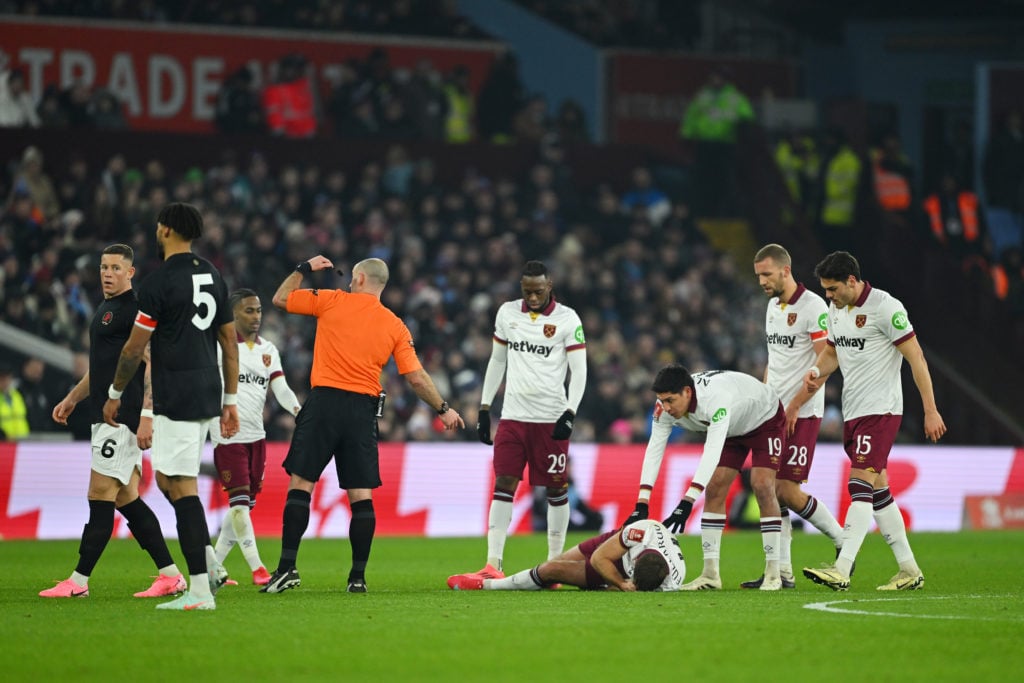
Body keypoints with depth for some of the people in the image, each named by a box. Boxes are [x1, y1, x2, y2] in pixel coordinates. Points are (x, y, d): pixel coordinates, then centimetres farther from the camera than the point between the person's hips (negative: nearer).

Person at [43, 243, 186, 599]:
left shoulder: (135, 308, -9)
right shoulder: (104, 310, 20)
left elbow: (152, 364, -16)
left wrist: (146, 414, -22)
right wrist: (71, 399, 30)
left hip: (122, 418, -10)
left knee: (100, 498, -8)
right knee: (127, 500, 8)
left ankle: (78, 581, -6)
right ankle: (170, 576, 9)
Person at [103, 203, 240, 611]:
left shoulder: (159, 281, -11)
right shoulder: (212, 276, 13)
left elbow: (134, 348, -8)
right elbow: (230, 341, 16)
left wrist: (114, 394, 6)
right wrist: (230, 401, 21)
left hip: (176, 397, -9)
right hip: (208, 394, 9)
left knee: (182, 486, -8)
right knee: (166, 478, 21)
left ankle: (200, 591, -11)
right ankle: (210, 564, 13)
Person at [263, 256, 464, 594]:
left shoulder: (331, 301, 3)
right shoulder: (395, 326, 9)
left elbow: (280, 299, 13)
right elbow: (416, 377, 5)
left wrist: (304, 269, 27)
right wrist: (443, 409, 17)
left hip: (324, 403, -2)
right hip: (364, 410, 2)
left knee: (300, 484, 0)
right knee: (361, 496, 5)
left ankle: (287, 566, -9)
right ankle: (358, 576, 4)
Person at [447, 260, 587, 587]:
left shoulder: (567, 319, -4)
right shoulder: (507, 313, 8)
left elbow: (579, 371, -5)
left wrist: (570, 414, -17)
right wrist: (484, 409, 13)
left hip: (551, 419, -3)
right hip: (513, 415, 3)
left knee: (556, 488, 2)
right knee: (503, 483, -6)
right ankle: (493, 565, -10)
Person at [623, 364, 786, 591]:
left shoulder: (716, 397, -45)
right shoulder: (666, 405, -24)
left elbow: (712, 452, -51)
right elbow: (654, 451, -25)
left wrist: (687, 502, -58)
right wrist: (641, 505, -35)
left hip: (765, 418, -7)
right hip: (732, 428, 7)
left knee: (762, 486, -20)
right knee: (714, 490, -4)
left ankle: (773, 574, -14)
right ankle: (710, 575, -1)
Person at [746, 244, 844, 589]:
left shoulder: (812, 307, -11)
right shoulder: (773, 305, 15)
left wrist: (794, 406, -20)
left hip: (802, 414, -8)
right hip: (775, 413, 8)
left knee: (789, 492, -11)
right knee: (771, 489, 2)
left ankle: (845, 542, 8)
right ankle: (782, 571, 4)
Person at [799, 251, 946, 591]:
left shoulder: (885, 307, -14)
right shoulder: (836, 310, 11)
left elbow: (915, 357, -13)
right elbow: (831, 352, 24)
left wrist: (931, 410, -14)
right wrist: (816, 371, 0)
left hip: (881, 410, -9)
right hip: (852, 410, 9)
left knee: (861, 484, -16)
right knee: (877, 490, 10)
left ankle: (841, 570, -23)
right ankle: (909, 570, 16)